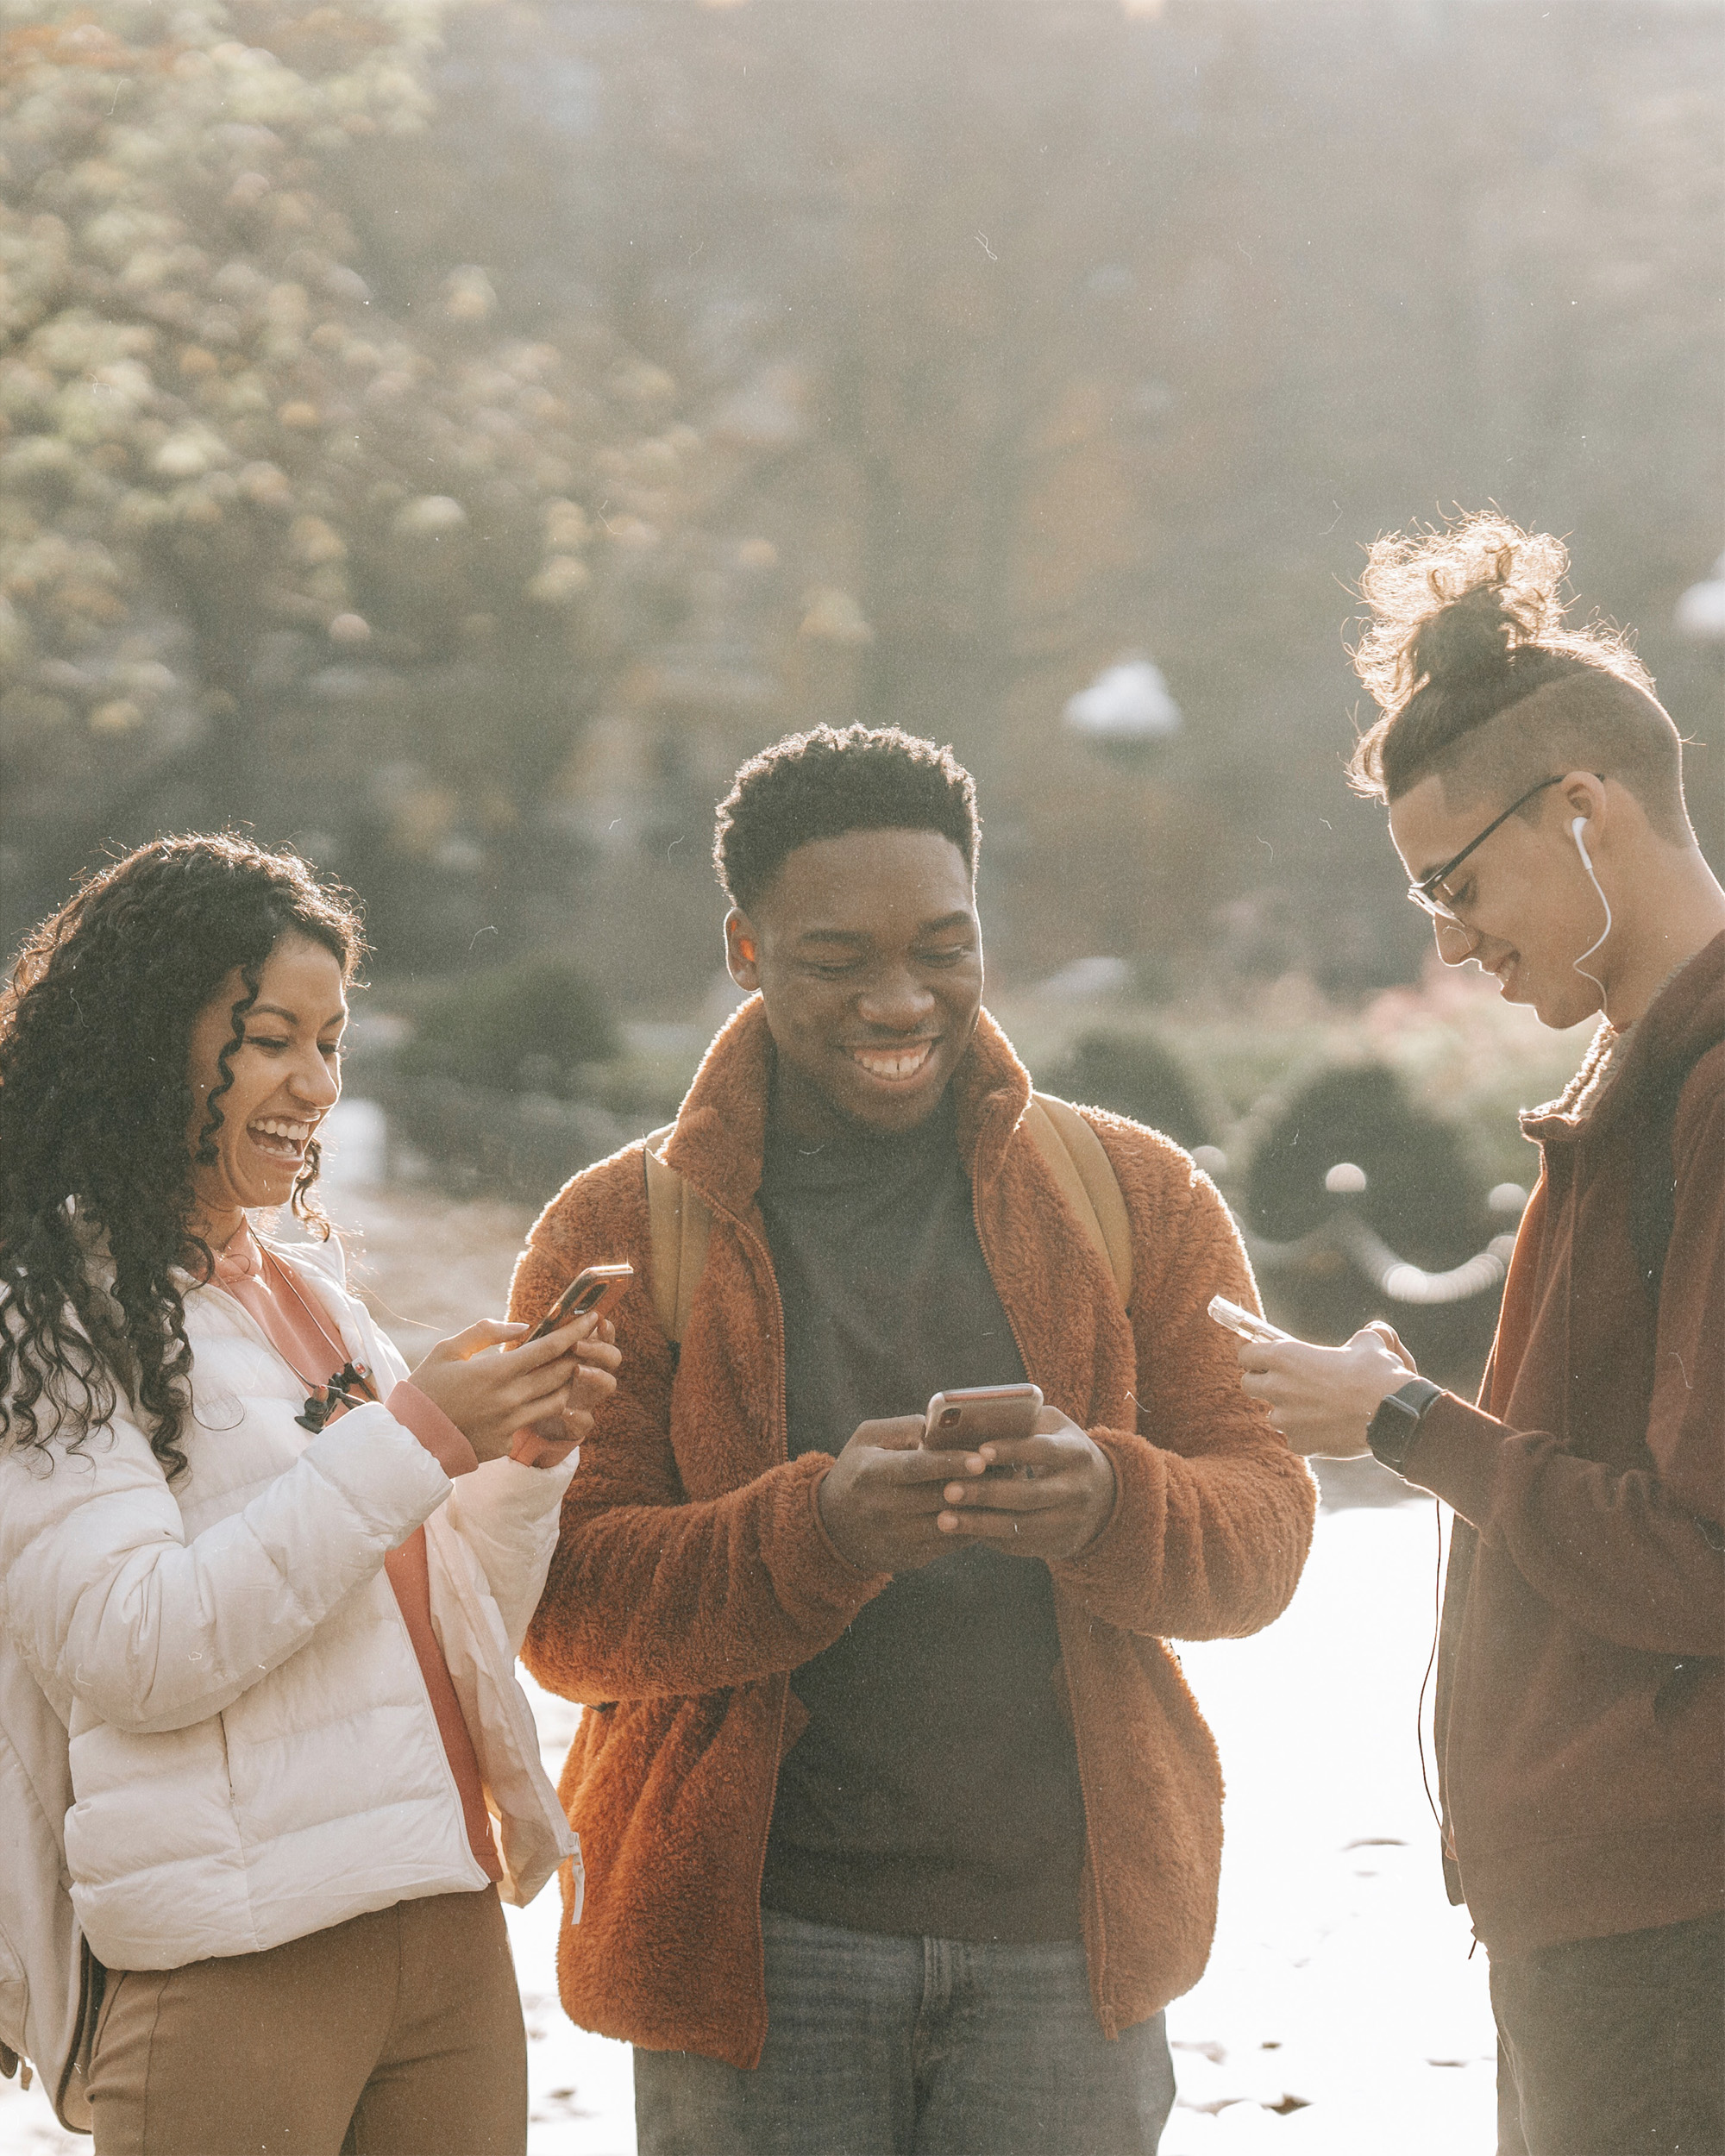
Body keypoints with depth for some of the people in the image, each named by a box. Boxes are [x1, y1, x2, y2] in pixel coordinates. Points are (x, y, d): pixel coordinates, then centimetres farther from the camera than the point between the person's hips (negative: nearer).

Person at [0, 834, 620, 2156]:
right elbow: (133, 1651, -17)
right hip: (226, 1973, -7)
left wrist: (528, 1454, 1)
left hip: (450, 1933, 7)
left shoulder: (307, 1294, 17)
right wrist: (410, 1441, -16)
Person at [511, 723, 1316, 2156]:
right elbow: (569, 1608, -5)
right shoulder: (621, 1234, 3)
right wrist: (820, 1528, -23)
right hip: (759, 1946, -1)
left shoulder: (1137, 1199, 9)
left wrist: (1107, 1506, -19)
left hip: (1068, 1936, 2)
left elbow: (1262, 1525, 4)